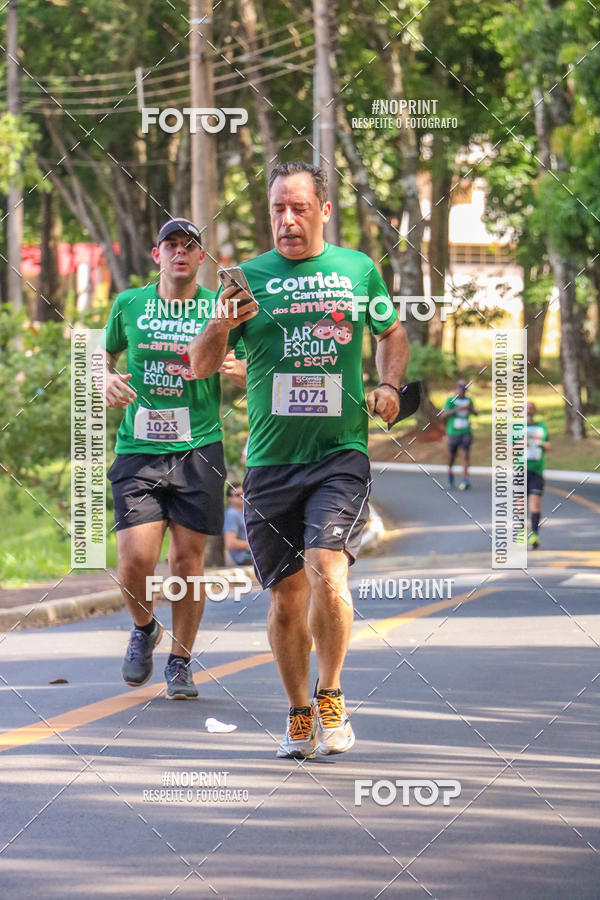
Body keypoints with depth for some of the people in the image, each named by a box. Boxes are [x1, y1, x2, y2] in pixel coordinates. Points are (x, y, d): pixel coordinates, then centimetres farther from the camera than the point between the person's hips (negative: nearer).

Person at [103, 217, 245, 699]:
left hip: (198, 449, -1)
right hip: (138, 448, 1)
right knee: (135, 559, -10)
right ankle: (144, 629, 21)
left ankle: (180, 663, 15)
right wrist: (107, 379, 0)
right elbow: (104, 353, 22)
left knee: (188, 559, 0)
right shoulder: (129, 305, 7)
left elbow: (250, 371, 7)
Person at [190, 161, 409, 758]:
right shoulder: (249, 277, 4)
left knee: (326, 573, -20)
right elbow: (199, 367, 2)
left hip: (341, 454, -1)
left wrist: (388, 385, 8)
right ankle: (299, 716, 23)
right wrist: (221, 326, -18)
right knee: (287, 595, 5)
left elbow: (391, 332, 26)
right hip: (271, 459, 1)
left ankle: (331, 697, -1)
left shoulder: (359, 271, 7)